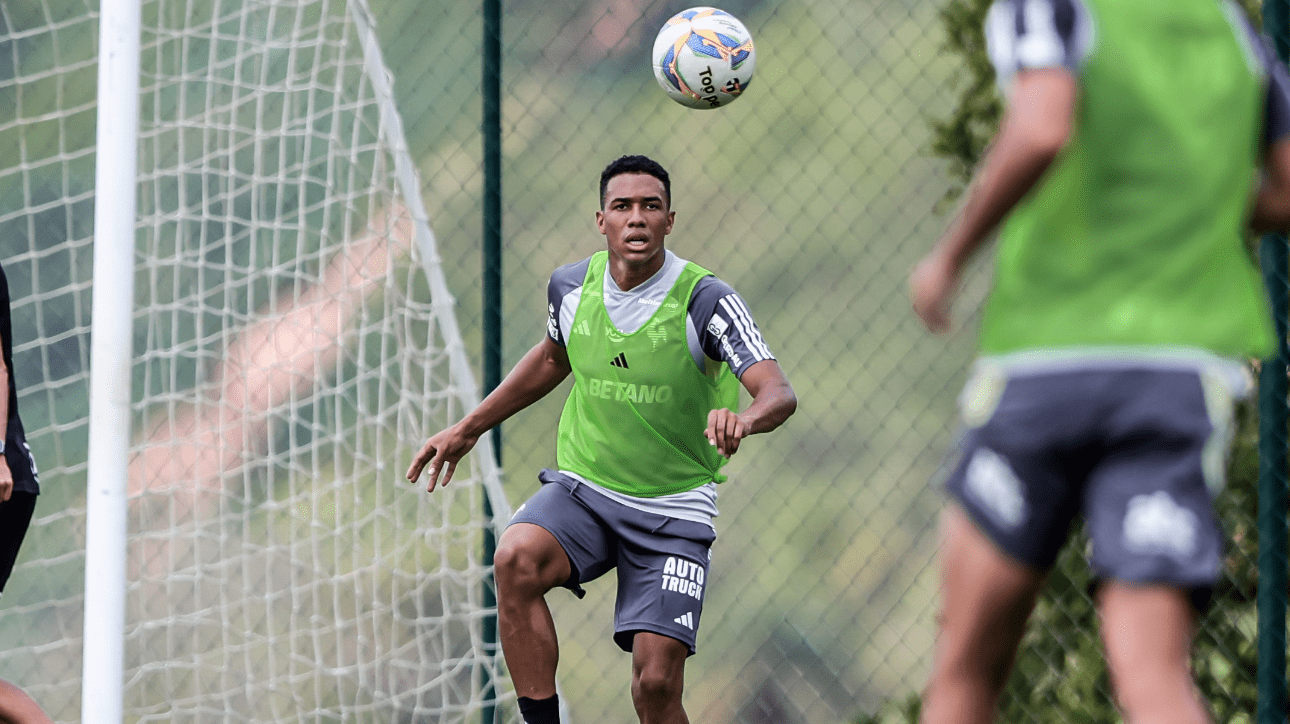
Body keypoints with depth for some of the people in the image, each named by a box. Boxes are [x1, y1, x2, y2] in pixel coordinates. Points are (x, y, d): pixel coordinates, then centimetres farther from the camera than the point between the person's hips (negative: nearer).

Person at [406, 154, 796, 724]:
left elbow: (779, 393, -25)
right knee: (516, 558, -31)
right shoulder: (571, 286, -2)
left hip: (673, 508, -3)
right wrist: (468, 429, 23)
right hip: (582, 489, 3)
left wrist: (744, 417, -49)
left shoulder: (705, 300, -15)